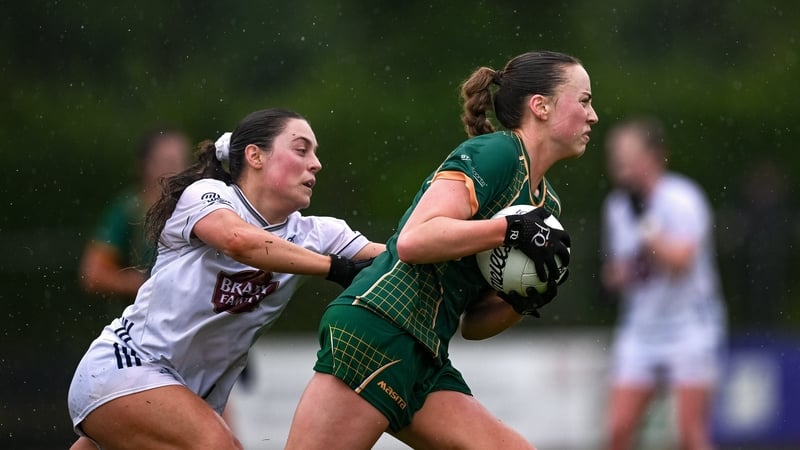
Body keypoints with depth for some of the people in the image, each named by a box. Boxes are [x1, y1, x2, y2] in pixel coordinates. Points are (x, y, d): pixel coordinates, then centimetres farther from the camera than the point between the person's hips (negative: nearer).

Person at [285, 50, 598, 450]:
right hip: (376, 331, -9)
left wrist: (523, 302, 2)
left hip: (425, 360, 9)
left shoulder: (545, 204, 19)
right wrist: (513, 229, -18)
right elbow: (413, 240, -19)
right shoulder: (495, 153, -6)